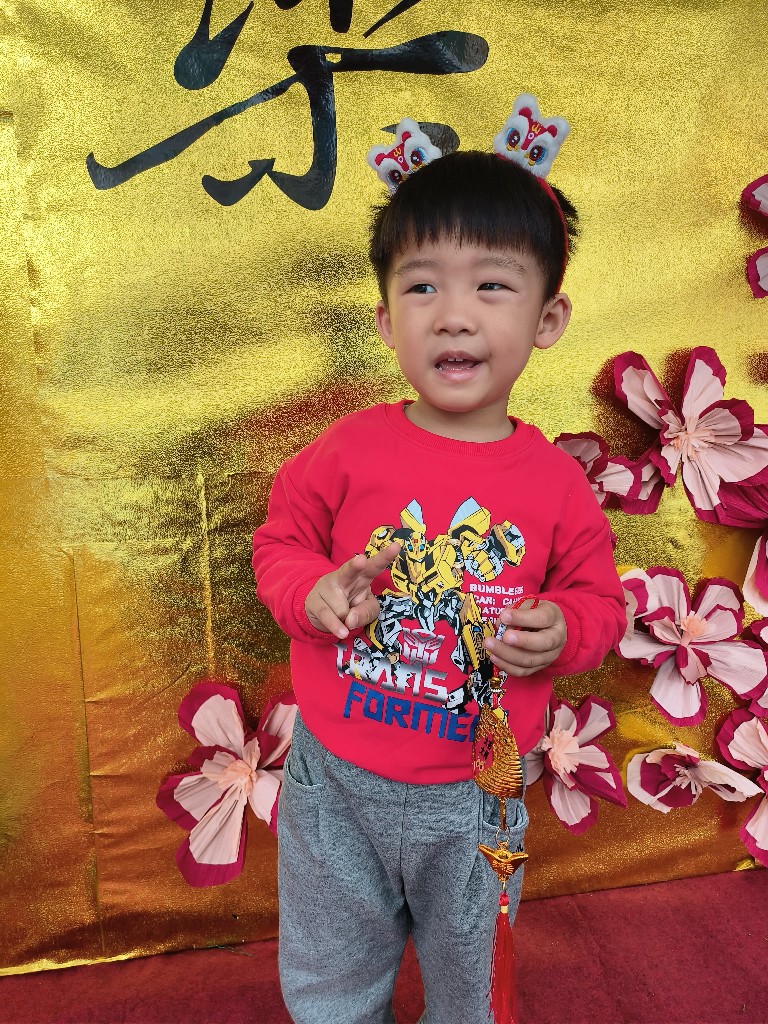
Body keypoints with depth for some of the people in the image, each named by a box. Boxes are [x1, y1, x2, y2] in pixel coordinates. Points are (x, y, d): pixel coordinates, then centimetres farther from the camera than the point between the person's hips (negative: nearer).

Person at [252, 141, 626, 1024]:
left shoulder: (557, 483, -12)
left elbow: (597, 599, 0)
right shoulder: (350, 450, -13)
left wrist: (559, 631, -22)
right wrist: (312, 592, -22)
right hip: (336, 782, 1)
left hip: (473, 797, 0)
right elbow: (278, 542, -1)